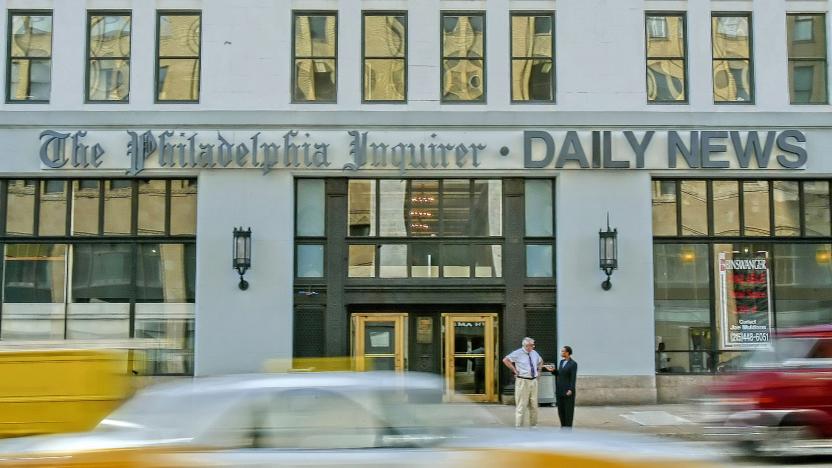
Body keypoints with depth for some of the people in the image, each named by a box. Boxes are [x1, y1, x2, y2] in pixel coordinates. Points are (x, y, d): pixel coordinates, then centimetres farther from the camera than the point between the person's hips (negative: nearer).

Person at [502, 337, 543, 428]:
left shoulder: (534, 353, 11)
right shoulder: (518, 353, -9)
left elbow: (541, 361, 31)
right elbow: (505, 360, -13)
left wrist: (539, 370, 17)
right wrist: (514, 370, -12)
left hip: (534, 381, 6)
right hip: (523, 382, -6)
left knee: (534, 405, 11)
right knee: (521, 405, -4)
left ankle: (533, 425, 22)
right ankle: (518, 427, 1)